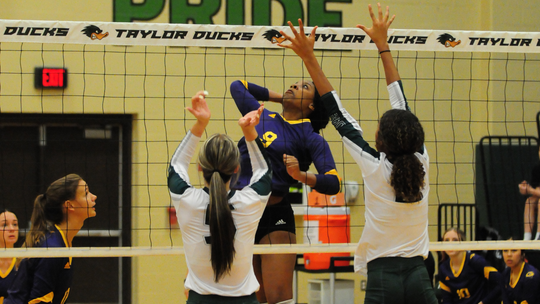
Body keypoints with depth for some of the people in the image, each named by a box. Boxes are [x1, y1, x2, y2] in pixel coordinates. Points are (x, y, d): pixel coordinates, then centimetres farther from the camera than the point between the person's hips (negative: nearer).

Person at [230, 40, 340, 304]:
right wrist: (280, 97, 27)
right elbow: (238, 86, 31)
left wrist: (300, 175, -26)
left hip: (275, 217, -5)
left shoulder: (311, 138, -1)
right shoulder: (261, 117, 14)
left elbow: (333, 184, -10)